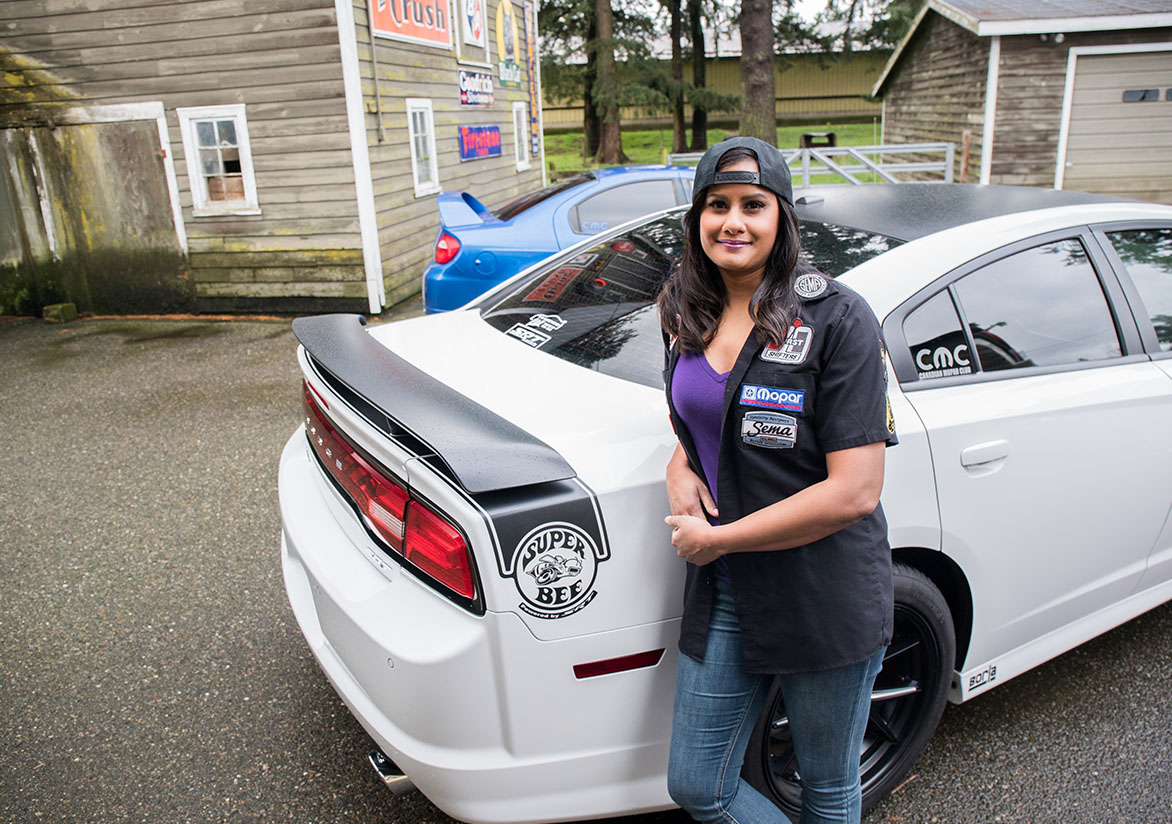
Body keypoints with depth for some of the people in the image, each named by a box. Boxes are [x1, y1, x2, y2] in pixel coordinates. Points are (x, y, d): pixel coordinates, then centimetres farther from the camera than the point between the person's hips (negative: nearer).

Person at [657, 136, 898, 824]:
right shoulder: (690, 315, 4)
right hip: (723, 593, 6)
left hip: (828, 603, -5)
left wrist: (715, 538, -16)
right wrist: (680, 466, -2)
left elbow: (855, 490, -20)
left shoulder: (837, 318, -15)